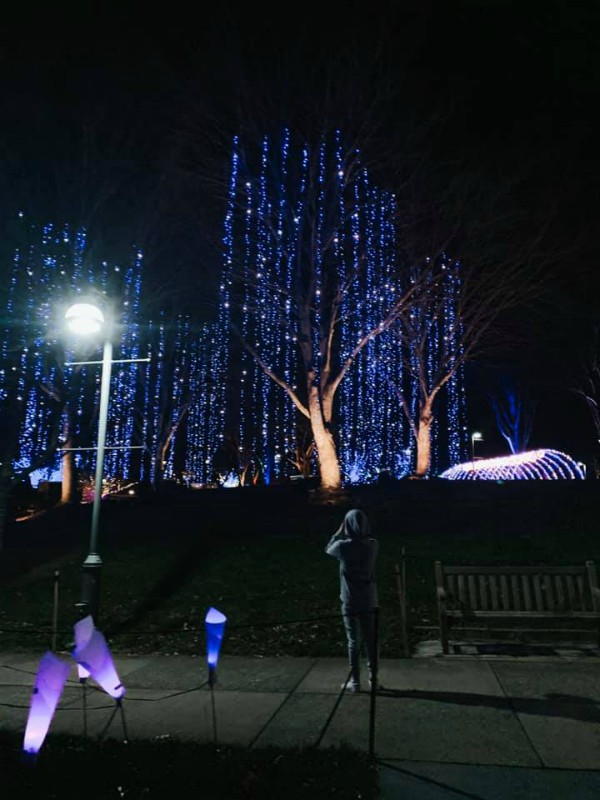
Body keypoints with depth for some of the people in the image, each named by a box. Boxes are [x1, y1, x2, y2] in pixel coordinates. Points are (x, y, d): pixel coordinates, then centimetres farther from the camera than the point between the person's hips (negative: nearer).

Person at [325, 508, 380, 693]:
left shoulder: (343, 546, -16)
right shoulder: (373, 545, -8)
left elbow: (328, 549, 6)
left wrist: (339, 532, 9)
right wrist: (362, 532, 10)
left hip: (350, 602, -3)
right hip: (369, 601, 3)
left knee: (354, 642, 8)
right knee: (371, 641, 14)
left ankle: (354, 682, 15)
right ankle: (373, 679, 22)